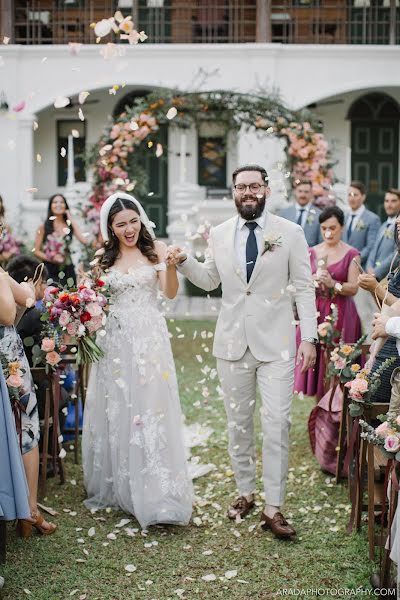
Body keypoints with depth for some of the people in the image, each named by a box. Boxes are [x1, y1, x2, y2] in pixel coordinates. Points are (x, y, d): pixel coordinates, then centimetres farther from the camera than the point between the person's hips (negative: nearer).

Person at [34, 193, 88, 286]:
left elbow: (84, 240, -11)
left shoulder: (70, 225, 8)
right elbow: (36, 251, 4)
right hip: (50, 269, -2)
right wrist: (51, 258, -13)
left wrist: (71, 219, -2)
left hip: (67, 269, 2)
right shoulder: (44, 227, 4)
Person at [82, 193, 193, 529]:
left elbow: (170, 292, -10)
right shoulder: (104, 257, 9)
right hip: (115, 339, 3)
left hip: (149, 338, -3)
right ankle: (117, 489, 21)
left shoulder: (155, 249, 1)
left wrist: (170, 265, -28)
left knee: (151, 409, -5)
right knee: (115, 411, 7)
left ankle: (156, 495, 0)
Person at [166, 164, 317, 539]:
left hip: (275, 343, -3)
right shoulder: (219, 235, 6)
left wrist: (309, 337, -7)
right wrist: (183, 262, -1)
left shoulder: (290, 233, -3)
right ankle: (246, 492, 29)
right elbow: (209, 280, 16)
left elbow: (304, 288, -2)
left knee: (276, 424, -7)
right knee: (238, 423, 12)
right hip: (232, 342, 3)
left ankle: (273, 508, 2)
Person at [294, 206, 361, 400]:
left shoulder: (351, 254, -2)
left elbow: (353, 288, -7)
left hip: (340, 315, -3)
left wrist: (333, 284, -23)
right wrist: (313, 280, -15)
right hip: (315, 313, 3)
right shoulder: (312, 252, 8)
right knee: (316, 356, 3)